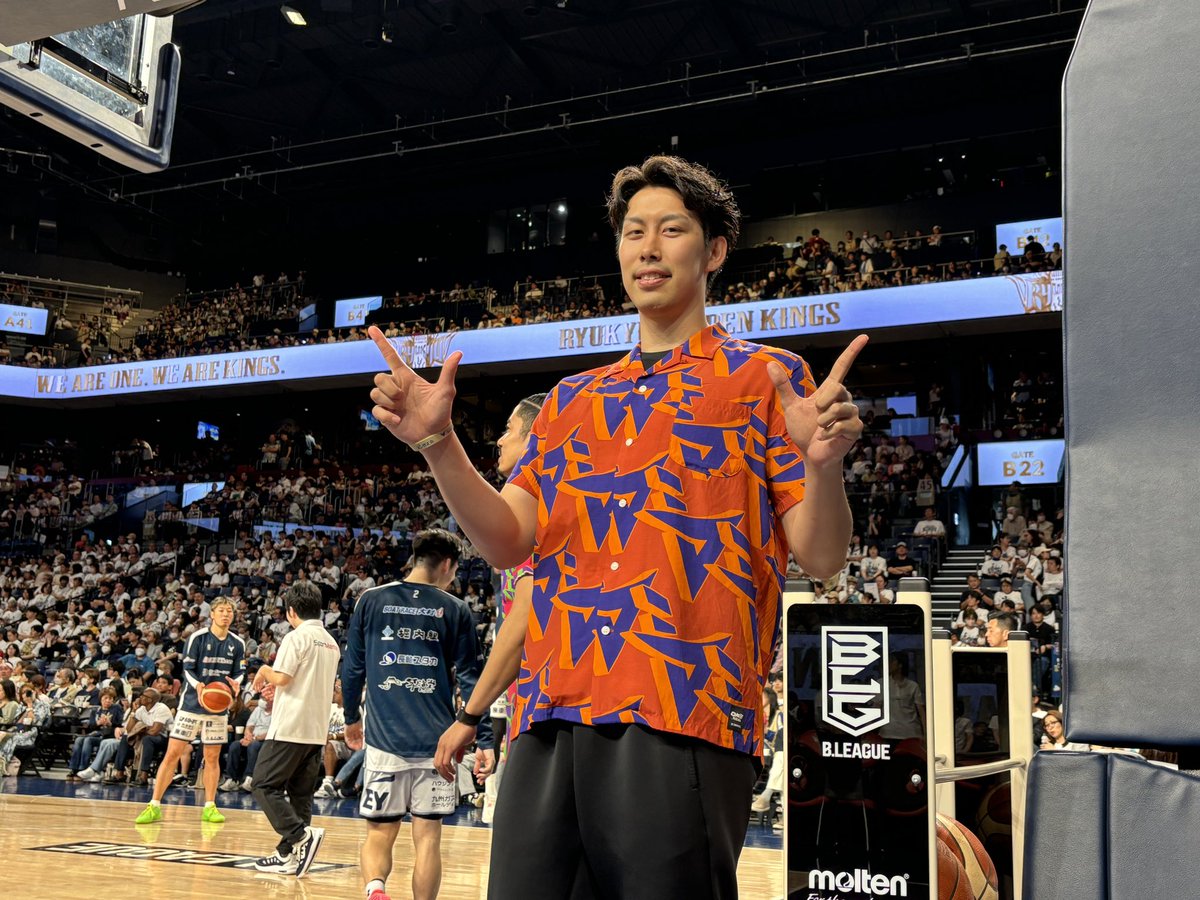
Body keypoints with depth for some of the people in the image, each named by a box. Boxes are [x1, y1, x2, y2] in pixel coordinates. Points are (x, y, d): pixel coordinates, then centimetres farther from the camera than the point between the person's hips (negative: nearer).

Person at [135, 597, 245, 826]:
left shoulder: (238, 644, 3)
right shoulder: (198, 637, -7)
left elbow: (239, 672, 8)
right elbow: (187, 668, -9)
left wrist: (235, 683, -14)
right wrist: (198, 685, -27)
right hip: (191, 704, -3)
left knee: (212, 757, 8)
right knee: (172, 753, -5)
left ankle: (209, 807, 17)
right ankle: (154, 806, 1)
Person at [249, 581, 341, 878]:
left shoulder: (296, 637, -10)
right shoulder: (331, 642, 15)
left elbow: (282, 677, -17)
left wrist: (265, 672, 3)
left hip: (290, 728, -8)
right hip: (317, 730, 8)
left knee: (265, 784, -1)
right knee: (300, 793, 10)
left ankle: (302, 834, -15)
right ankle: (288, 855, 10)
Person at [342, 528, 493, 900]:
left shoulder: (370, 601, 5)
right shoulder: (455, 610, 2)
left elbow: (353, 669, 9)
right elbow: (469, 680, 0)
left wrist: (351, 719, 23)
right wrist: (484, 740, 4)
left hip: (384, 739, 1)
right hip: (436, 743, -1)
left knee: (380, 832, 9)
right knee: (427, 836, 8)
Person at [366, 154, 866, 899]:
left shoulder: (766, 377, 8)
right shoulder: (572, 398, 22)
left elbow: (822, 558, 1)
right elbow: (507, 542, 12)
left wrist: (823, 464, -21)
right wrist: (439, 445, -3)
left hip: (685, 722, -4)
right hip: (550, 719, 5)